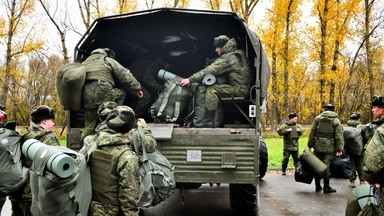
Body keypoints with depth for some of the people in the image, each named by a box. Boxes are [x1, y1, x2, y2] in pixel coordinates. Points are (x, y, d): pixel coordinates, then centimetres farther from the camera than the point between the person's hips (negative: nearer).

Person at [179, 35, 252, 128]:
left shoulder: (227, 58, -12)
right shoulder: (239, 54, 18)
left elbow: (209, 71, -15)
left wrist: (190, 79, -10)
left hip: (240, 89, -10)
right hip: (244, 88, 10)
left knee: (212, 89, -15)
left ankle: (208, 120, -16)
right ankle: (218, 121, 13)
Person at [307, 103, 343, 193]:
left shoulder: (318, 118, 5)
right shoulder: (336, 121, 2)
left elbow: (312, 132, 3)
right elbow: (339, 136, -4)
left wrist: (310, 145, 6)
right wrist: (339, 149, -3)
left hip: (318, 146, 2)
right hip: (329, 147, -1)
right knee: (326, 166, 2)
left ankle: (318, 186, 17)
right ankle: (326, 187, 6)